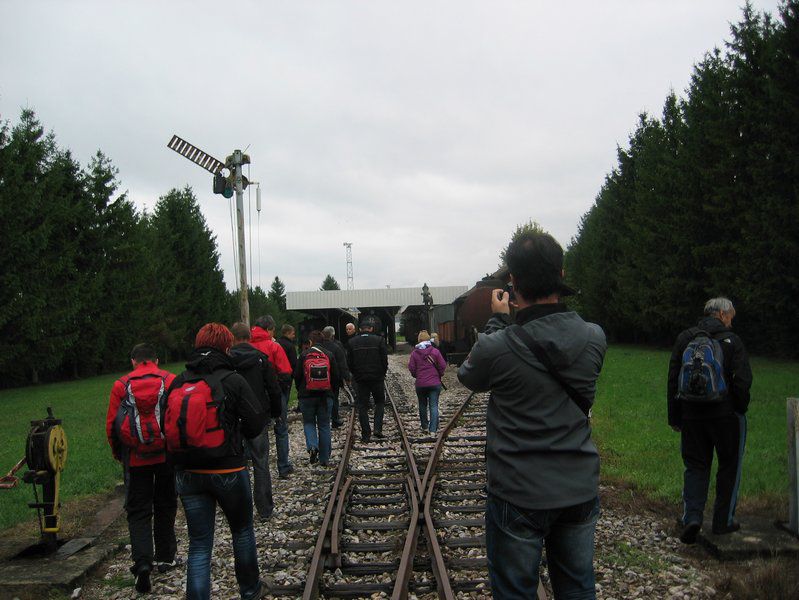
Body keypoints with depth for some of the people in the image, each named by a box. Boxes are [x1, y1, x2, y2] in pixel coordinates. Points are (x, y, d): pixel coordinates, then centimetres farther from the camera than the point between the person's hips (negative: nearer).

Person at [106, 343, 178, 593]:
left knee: (138, 511, 7)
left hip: (136, 459, 0)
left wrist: (118, 454, 15)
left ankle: (142, 561, -10)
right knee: (165, 507, 17)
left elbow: (111, 425, 0)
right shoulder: (171, 381, -3)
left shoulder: (121, 385, -1)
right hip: (168, 456, 1)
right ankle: (165, 557, 27)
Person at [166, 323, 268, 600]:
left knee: (199, 544, 10)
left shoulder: (178, 383, -1)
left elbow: (167, 425, 3)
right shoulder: (232, 380, -12)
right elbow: (257, 422, -11)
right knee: (242, 531, 20)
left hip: (187, 473, 3)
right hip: (227, 471, -2)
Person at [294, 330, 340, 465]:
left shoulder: (304, 355, -5)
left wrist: (300, 390, 16)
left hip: (306, 395, -1)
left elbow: (297, 376, -1)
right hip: (325, 396, 1)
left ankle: (312, 446, -10)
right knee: (324, 426, 10)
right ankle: (324, 459, 12)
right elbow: (336, 377, 0)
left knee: (308, 422, 16)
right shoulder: (329, 355, -2)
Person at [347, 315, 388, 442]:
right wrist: (382, 373, 10)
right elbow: (384, 360, -4)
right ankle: (378, 428, 2)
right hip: (377, 378, -1)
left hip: (360, 379, 1)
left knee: (362, 406, 6)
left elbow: (349, 362, 2)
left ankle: (366, 434, 5)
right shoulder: (379, 340, -6)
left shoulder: (352, 342, -1)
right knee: (379, 402, 16)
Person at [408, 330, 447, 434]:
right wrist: (439, 376, 15)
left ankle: (425, 427, 24)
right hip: (435, 383, -1)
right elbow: (442, 366, -3)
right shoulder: (435, 351, -4)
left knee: (422, 405, 17)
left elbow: (411, 368, -3)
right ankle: (433, 429, -10)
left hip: (420, 384, 1)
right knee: (434, 406, -1)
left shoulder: (415, 353, -3)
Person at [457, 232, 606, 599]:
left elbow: (468, 375, 1)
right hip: (581, 491, 5)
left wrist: (498, 320, 10)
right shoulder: (594, 337, -8)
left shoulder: (497, 347, -21)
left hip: (519, 497, -4)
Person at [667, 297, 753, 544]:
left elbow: (673, 380, 4)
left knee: (695, 467, 10)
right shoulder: (732, 340, -6)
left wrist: (674, 417, 9)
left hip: (692, 415, 3)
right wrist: (740, 409, 2)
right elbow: (742, 381, -12)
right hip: (726, 414, -3)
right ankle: (723, 520, 19)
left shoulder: (684, 339, 4)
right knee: (729, 467, 13)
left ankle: (692, 517, -6)